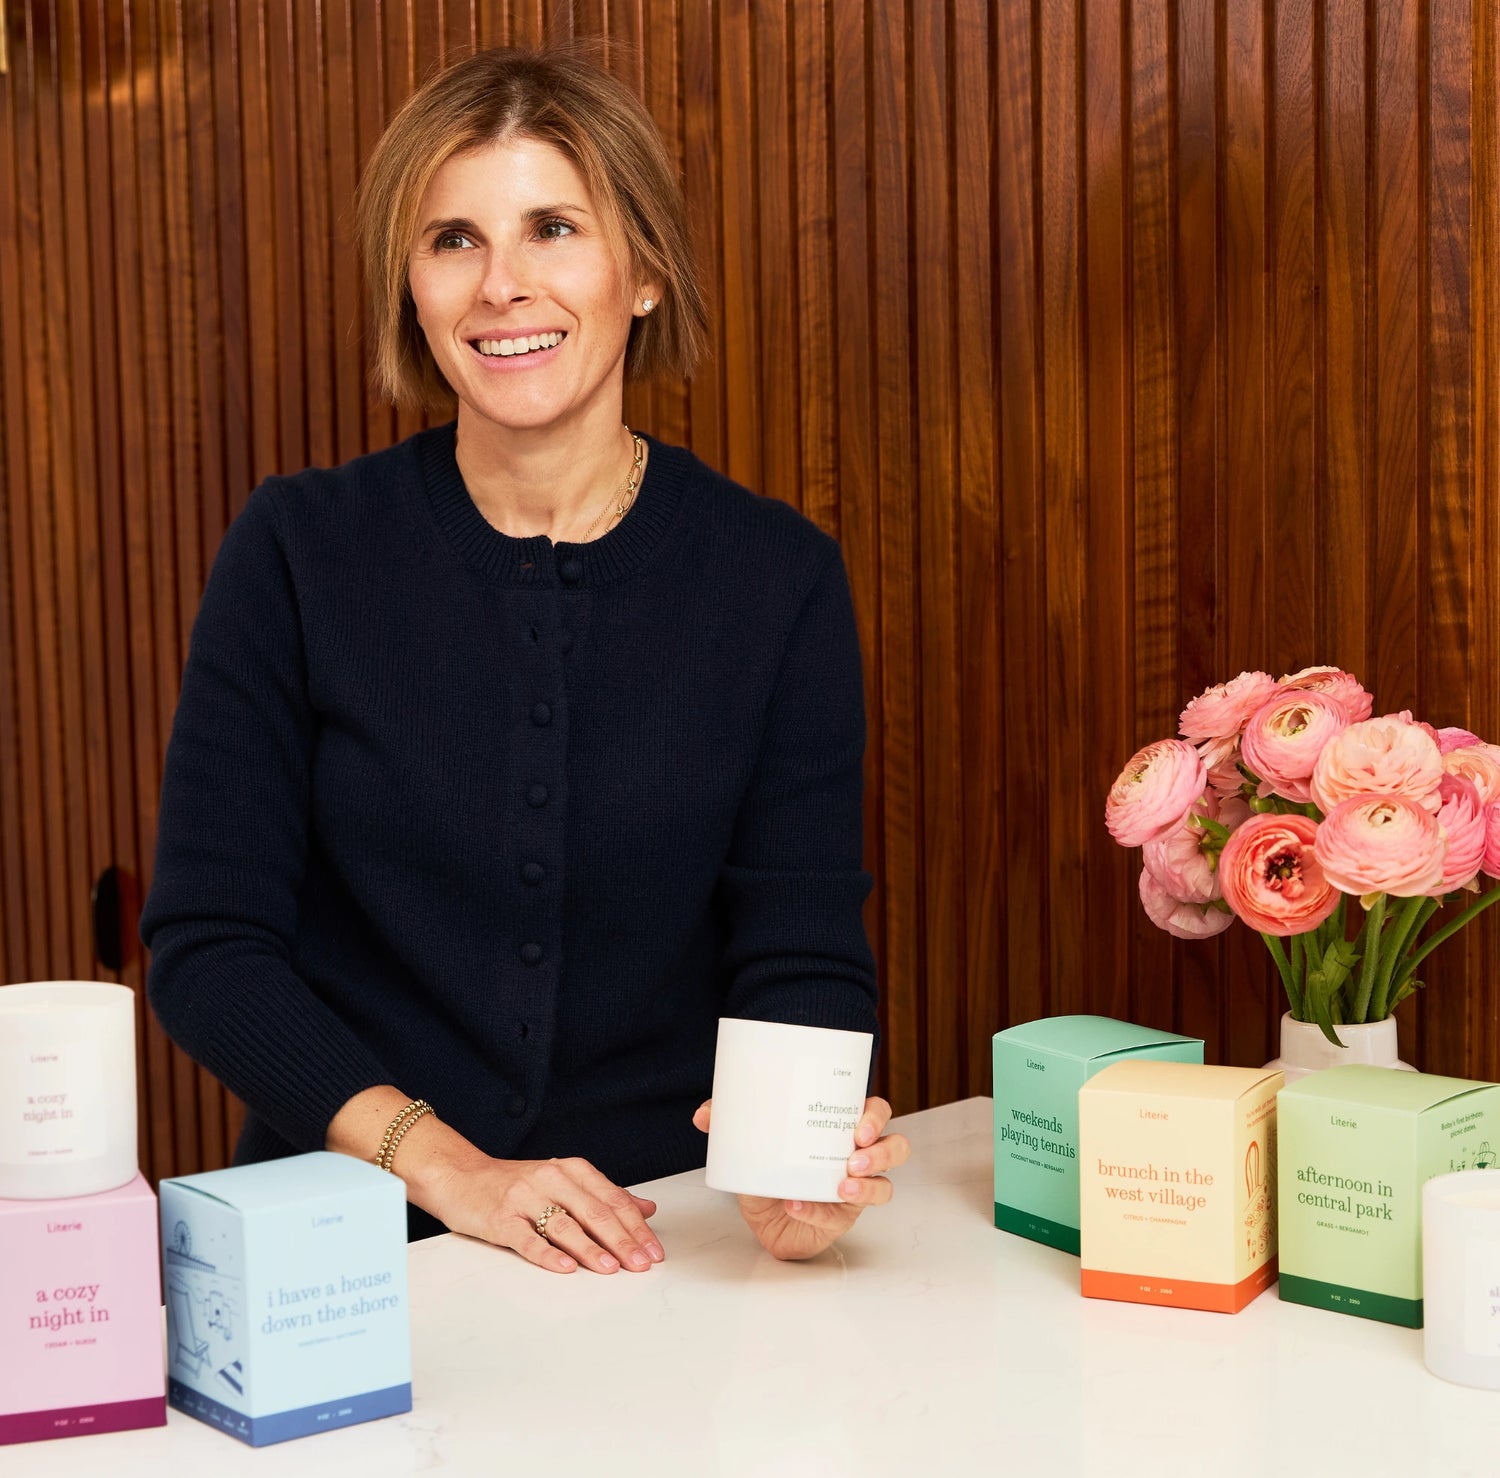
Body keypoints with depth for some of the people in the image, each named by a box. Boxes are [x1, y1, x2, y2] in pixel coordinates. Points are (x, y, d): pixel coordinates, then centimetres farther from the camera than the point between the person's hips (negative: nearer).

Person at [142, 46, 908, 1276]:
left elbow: (805, 960, -1)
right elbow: (208, 943, -3)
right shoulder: (301, 551, -1)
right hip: (350, 1256, -1)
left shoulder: (780, 579, 1)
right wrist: (445, 1167, -16)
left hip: (663, 1252, 1)